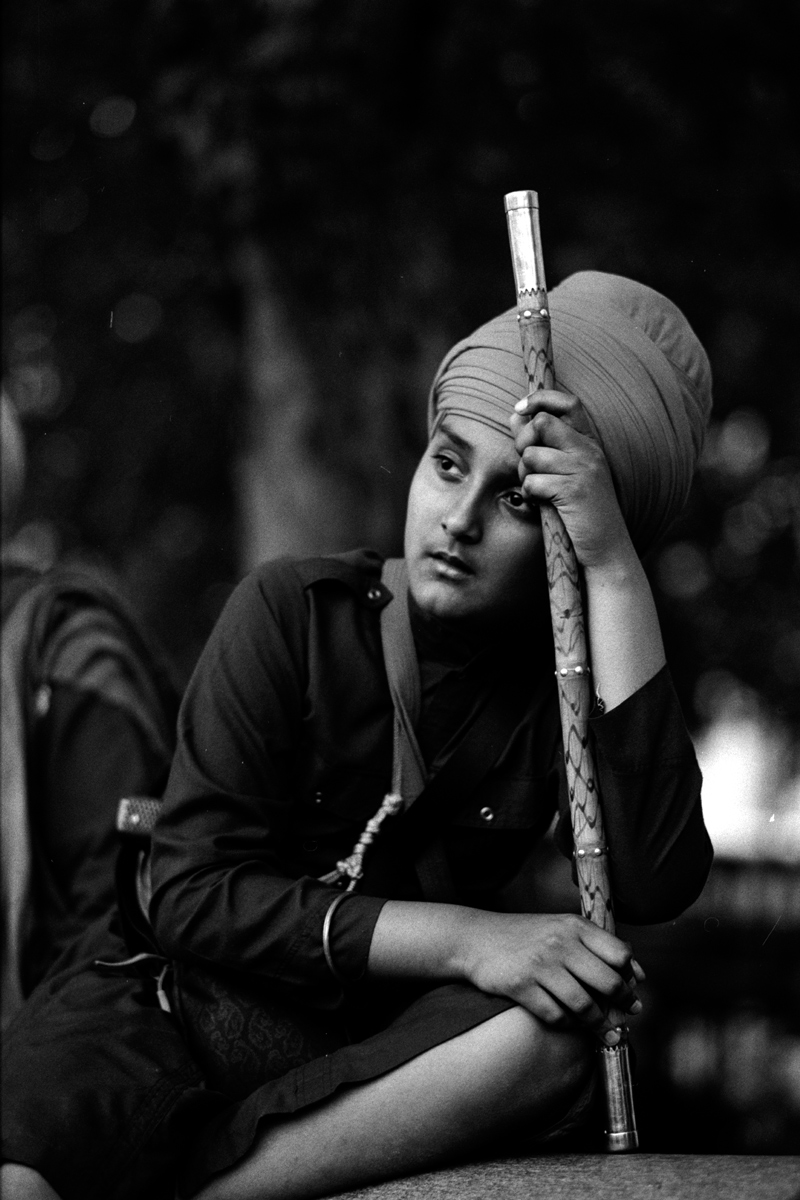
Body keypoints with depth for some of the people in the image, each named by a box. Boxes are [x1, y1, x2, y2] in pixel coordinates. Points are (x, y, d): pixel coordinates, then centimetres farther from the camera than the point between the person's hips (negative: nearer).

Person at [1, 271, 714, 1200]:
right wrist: (467, 938, -23)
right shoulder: (293, 613, -3)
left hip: (404, 1073, 3)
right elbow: (192, 893, -12)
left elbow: (656, 883, -19)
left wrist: (616, 571, -19)